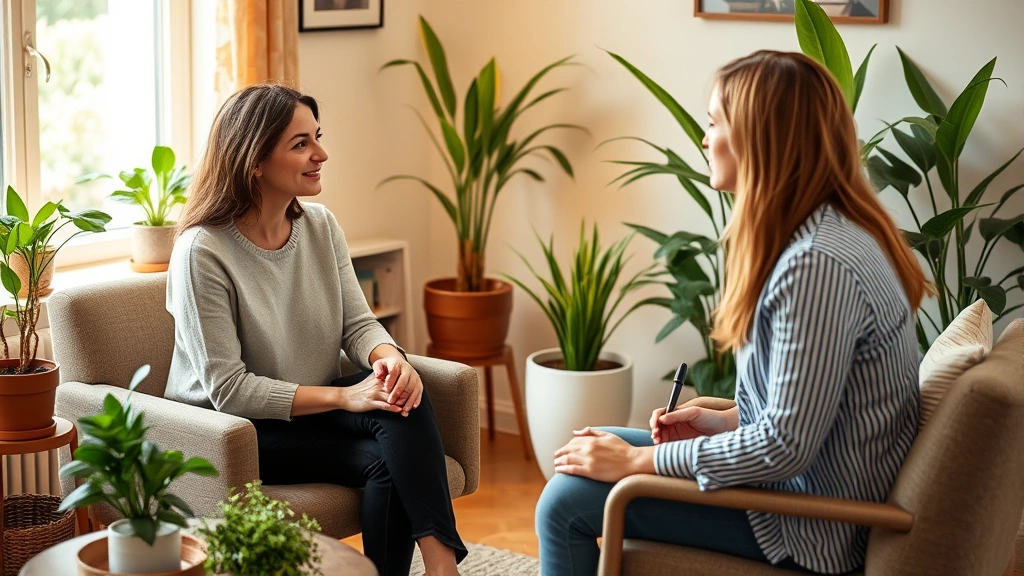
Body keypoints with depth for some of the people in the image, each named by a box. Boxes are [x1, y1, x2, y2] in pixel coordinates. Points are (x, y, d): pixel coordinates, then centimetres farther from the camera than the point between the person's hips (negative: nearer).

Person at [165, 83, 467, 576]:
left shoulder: (321, 226, 0)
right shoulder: (202, 252, -20)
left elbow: (357, 323, 2)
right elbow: (226, 388, -21)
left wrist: (390, 358, -23)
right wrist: (342, 397, -25)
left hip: (313, 405, 6)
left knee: (402, 394, -25)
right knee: (384, 457, -25)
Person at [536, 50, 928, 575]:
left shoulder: (817, 265, -28)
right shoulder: (835, 231, 4)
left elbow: (787, 446, -27)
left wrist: (638, 461, -18)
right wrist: (729, 420, 3)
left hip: (813, 525, -10)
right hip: (813, 478, 10)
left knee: (567, 502, -8)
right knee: (594, 449, 16)